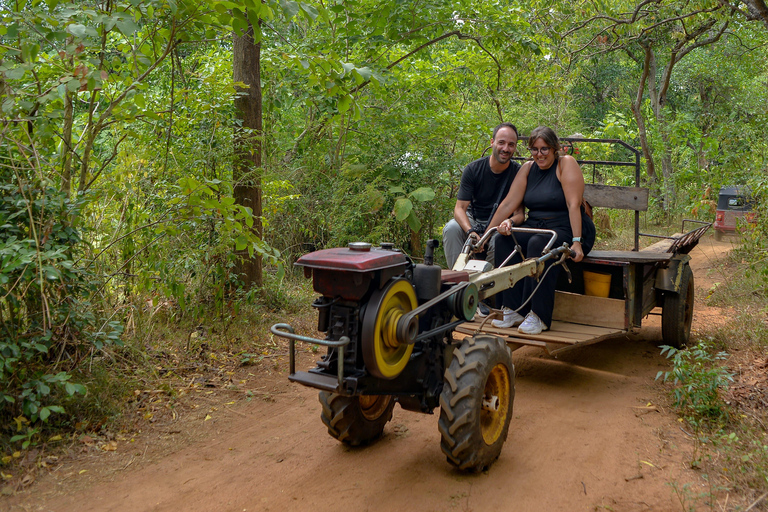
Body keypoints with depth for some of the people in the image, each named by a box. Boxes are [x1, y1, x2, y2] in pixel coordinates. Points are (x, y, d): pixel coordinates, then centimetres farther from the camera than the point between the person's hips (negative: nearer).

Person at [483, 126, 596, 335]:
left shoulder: (566, 163, -7)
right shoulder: (528, 168, 10)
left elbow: (573, 205, -17)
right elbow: (509, 203, 3)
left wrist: (576, 242, -26)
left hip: (567, 229, -6)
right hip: (535, 227, 6)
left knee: (539, 244, -35)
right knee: (504, 240, -20)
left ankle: (538, 316, -31)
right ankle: (513, 309, -20)